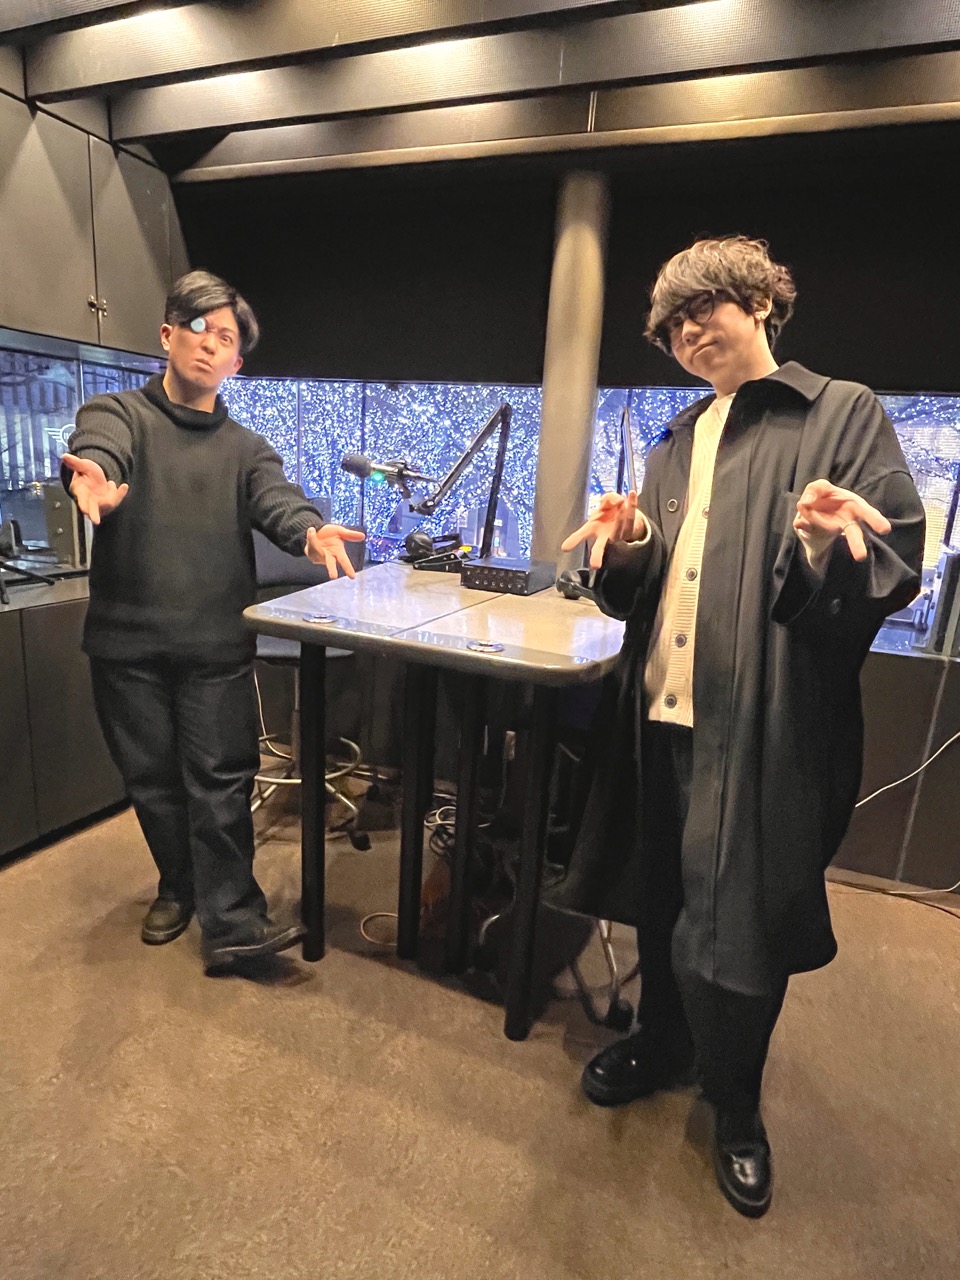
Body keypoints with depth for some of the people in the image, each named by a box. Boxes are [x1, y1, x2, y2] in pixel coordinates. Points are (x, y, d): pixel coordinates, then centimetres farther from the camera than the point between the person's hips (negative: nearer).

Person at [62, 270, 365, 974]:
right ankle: (179, 887, 35)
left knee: (220, 783, 0)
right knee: (152, 780, 13)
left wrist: (311, 532, -34)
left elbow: (277, 498, -10)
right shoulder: (117, 415, 5)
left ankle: (231, 921, 8)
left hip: (218, 645, 0)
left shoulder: (245, 448, 10)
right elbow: (93, 452, -18)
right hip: (129, 640, 0)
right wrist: (95, 479, -44)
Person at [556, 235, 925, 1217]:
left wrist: (826, 549, -27)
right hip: (662, 713, 5)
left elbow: (897, 568, -6)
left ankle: (735, 1108, 35)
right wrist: (627, 546, -7)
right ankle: (662, 1041, 45)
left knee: (736, 922, 6)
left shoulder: (845, 413, 1)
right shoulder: (676, 444, 16)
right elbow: (640, 589, 14)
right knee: (663, 893, 17)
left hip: (767, 722, -5)